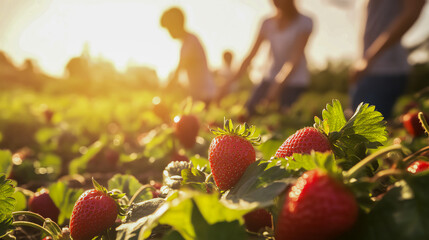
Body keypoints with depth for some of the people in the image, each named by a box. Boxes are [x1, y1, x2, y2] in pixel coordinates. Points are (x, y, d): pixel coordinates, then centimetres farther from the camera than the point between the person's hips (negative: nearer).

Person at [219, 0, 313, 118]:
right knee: (247, 110, -12)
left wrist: (279, 84, -26)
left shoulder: (304, 22, -5)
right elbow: (250, 56, 7)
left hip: (295, 82, -4)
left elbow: (295, 58, -15)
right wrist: (231, 81, -1)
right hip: (272, 77, 4)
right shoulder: (268, 24, 8)